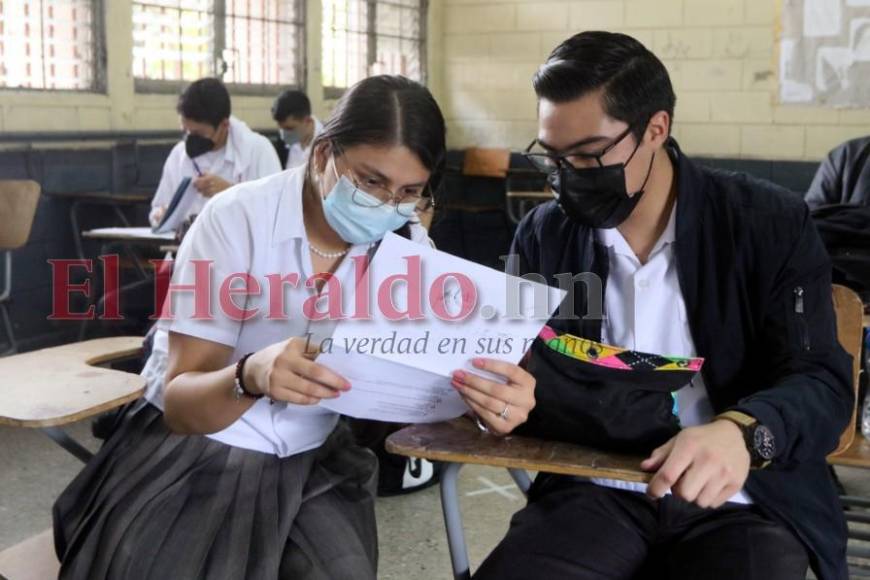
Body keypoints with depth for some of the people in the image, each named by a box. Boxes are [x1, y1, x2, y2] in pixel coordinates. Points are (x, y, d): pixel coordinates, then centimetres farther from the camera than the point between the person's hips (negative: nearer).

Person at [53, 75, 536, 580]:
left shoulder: (409, 245, -5)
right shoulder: (238, 220, -18)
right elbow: (179, 405, -21)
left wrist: (493, 395, -37)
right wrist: (250, 376, -44)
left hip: (312, 461, 3)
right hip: (197, 455, -2)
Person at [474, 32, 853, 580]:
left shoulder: (772, 224, -3)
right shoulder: (544, 234, 6)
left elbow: (822, 382, -8)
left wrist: (741, 433, -30)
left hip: (743, 501, -1)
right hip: (595, 493, 2)